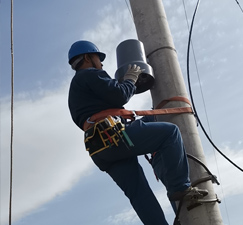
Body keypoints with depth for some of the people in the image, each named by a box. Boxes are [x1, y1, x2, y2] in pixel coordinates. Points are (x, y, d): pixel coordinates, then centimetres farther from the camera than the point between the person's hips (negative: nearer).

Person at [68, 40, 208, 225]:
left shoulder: (75, 90, 34)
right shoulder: (90, 74, 5)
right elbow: (119, 96, -9)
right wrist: (131, 79, 11)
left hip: (101, 150, 9)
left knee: (139, 193, 4)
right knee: (170, 132, -6)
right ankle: (180, 188, -9)